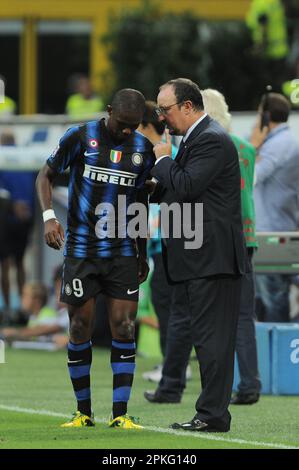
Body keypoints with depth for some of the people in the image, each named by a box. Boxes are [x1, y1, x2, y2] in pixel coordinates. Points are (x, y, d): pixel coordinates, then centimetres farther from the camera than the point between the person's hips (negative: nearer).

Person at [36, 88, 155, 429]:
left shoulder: (142, 148, 5)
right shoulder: (81, 138, -6)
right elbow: (46, 175, 3)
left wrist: (143, 254, 18)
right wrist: (49, 216, -14)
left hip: (122, 252, 2)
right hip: (81, 250, -2)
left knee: (124, 329, -5)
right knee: (80, 328, 1)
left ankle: (120, 414, -3)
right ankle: (84, 413, 13)